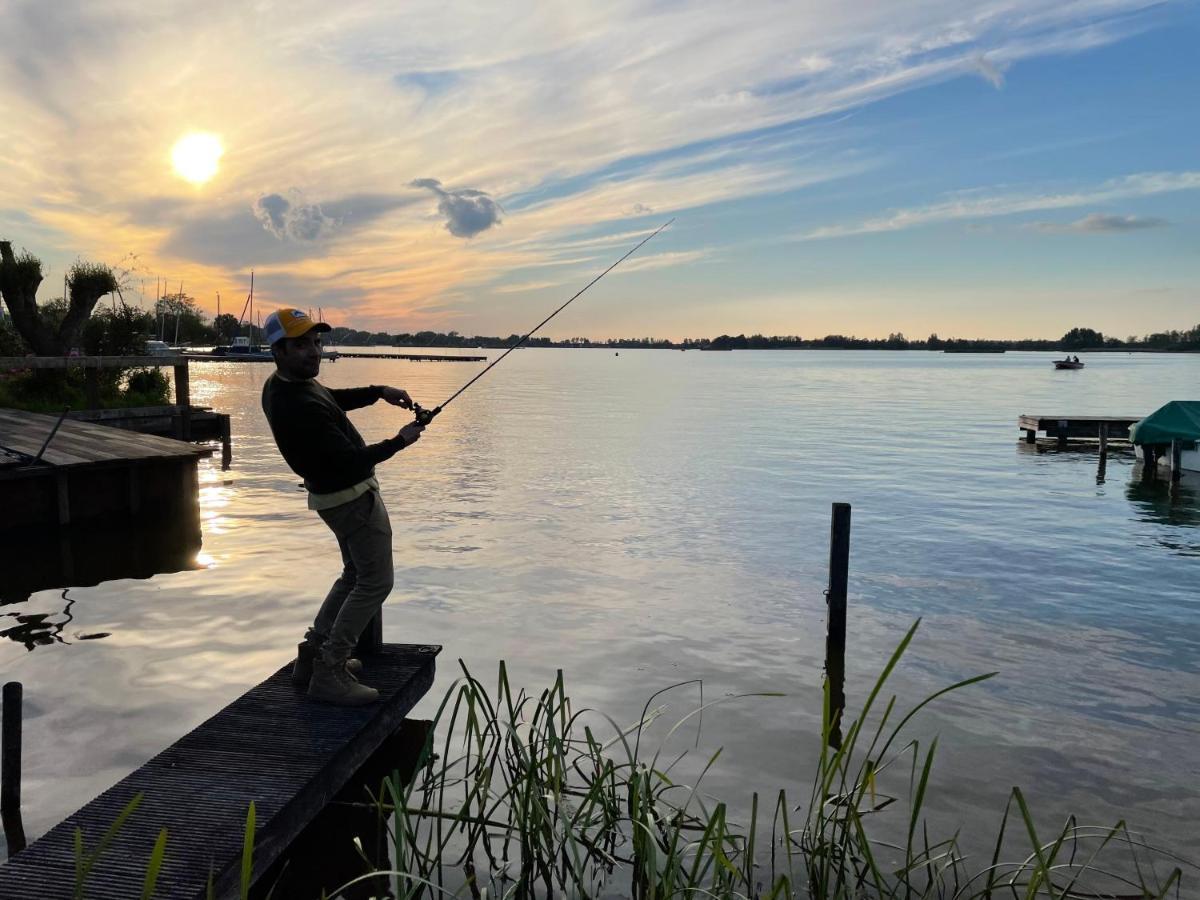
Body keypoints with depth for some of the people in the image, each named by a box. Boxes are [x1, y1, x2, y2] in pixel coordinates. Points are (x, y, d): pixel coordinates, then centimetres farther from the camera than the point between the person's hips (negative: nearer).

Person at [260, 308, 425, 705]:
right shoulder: (300, 405, -30)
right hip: (354, 497, -10)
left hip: (331, 494, 10)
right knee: (375, 583, -3)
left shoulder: (280, 384, 2)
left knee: (355, 575, 23)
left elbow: (333, 398, 19)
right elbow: (352, 461, -28)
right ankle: (328, 674, 0)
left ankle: (313, 654, 28)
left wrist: (379, 392, 6)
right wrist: (399, 441, -16)